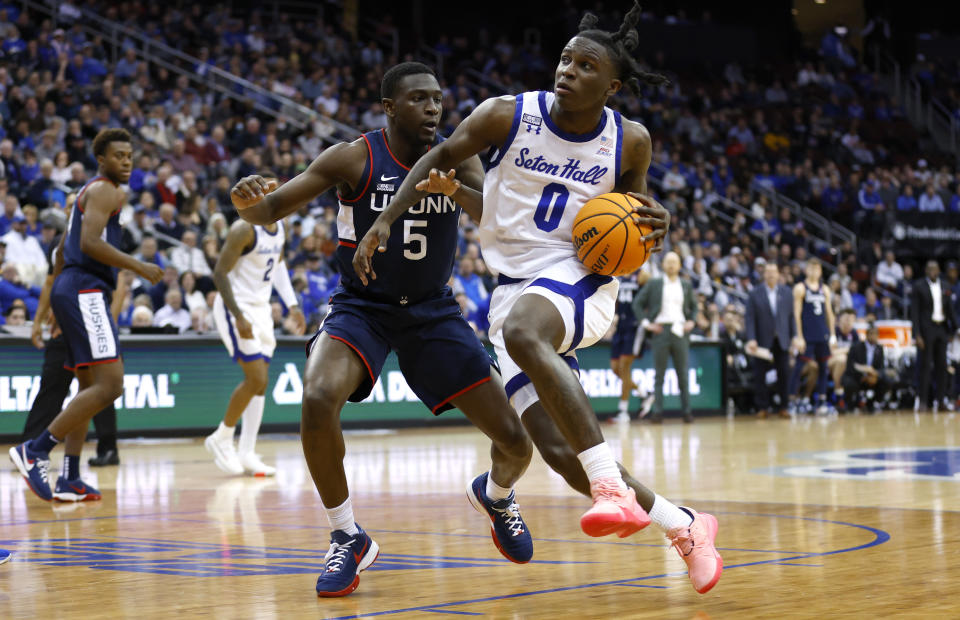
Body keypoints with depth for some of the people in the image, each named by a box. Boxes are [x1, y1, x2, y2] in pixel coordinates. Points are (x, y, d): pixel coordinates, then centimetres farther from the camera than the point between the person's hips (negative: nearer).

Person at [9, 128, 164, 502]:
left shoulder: (92, 191, 24)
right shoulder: (105, 190, -7)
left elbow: (67, 246, 27)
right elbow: (90, 243, -21)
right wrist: (140, 268, -17)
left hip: (76, 293, 11)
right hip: (84, 292, -11)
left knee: (90, 387, 13)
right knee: (109, 384, -17)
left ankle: (69, 479, 10)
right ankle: (35, 450, -17)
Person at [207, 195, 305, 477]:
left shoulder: (279, 229, 7)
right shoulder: (244, 230, -18)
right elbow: (220, 273, -20)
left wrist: (292, 304, 13)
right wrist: (238, 317, -25)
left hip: (260, 308, 8)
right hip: (236, 308, -8)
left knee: (260, 383, 5)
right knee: (256, 379, -14)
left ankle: (246, 453, 8)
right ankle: (221, 439, 3)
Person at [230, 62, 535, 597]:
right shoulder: (354, 159, -14)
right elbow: (271, 211, -14)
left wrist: (454, 189, -40)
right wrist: (247, 200, -39)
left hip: (434, 312, 3)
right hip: (362, 307, -2)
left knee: (515, 440, -3)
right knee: (319, 399, -34)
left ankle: (496, 495, 36)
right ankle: (348, 539, -14)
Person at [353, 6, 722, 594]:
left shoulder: (630, 140, -1)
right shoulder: (508, 115, -4)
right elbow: (441, 158, 8)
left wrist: (654, 222, -7)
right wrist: (384, 222, 0)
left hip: (579, 277, -3)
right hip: (516, 288, 3)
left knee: (522, 332, -40)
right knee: (558, 448, -9)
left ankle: (615, 487, -43)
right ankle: (684, 527, 9)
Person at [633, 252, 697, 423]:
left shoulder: (686, 285, 12)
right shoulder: (654, 284, 6)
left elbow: (693, 306, 23)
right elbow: (637, 304, 6)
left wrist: (691, 321, 7)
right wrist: (645, 322, -3)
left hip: (679, 331, 2)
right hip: (660, 330, -2)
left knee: (682, 374, 2)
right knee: (659, 374, -1)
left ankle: (687, 411, 6)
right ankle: (657, 412, 0)